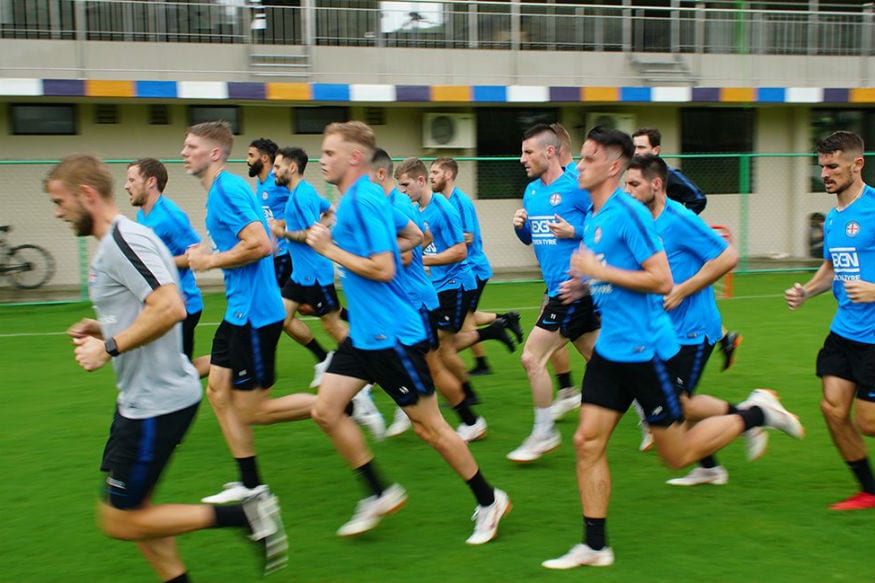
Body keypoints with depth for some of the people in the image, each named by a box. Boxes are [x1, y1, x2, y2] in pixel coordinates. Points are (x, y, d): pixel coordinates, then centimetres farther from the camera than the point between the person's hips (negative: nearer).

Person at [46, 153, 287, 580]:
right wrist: (101, 328, 9)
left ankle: (245, 514, -2)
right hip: (141, 397, 10)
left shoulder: (123, 240, -19)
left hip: (157, 401, -10)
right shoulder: (116, 241, 12)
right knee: (130, 508, 17)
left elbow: (169, 308, -31)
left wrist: (109, 348, -23)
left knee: (120, 520, -1)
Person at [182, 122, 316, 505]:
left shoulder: (228, 189, -16)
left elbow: (260, 244, -27)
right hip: (239, 310, 10)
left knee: (251, 411, -3)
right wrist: (209, 254, 11)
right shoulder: (220, 190, 15)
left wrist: (210, 260, -14)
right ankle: (250, 486, 20)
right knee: (218, 391, 12)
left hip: (255, 311, -10)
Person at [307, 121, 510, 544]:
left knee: (428, 426, 1)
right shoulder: (355, 198, 12)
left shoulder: (364, 200, -17)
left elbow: (383, 269, -24)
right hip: (363, 333, 10)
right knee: (325, 410, 4)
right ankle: (380, 495, 18)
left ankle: (489, 501, 18)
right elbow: (416, 235, 24)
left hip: (392, 333, -10)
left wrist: (329, 249, -16)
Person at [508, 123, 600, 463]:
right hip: (559, 288, 8)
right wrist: (520, 225, 1)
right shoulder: (531, 191, 13)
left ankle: (543, 434, 7)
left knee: (532, 357, -7)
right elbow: (529, 238, 22)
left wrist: (575, 231, -19)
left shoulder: (577, 187, -12)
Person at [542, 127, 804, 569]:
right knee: (587, 442, 2)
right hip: (610, 347, 8)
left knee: (677, 455, 3)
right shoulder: (592, 218, 11)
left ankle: (756, 414, 23)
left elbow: (662, 281, -21)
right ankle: (594, 546, 12)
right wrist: (583, 285, 8)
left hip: (645, 347, -8)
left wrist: (599, 271, -20)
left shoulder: (628, 213, -17)